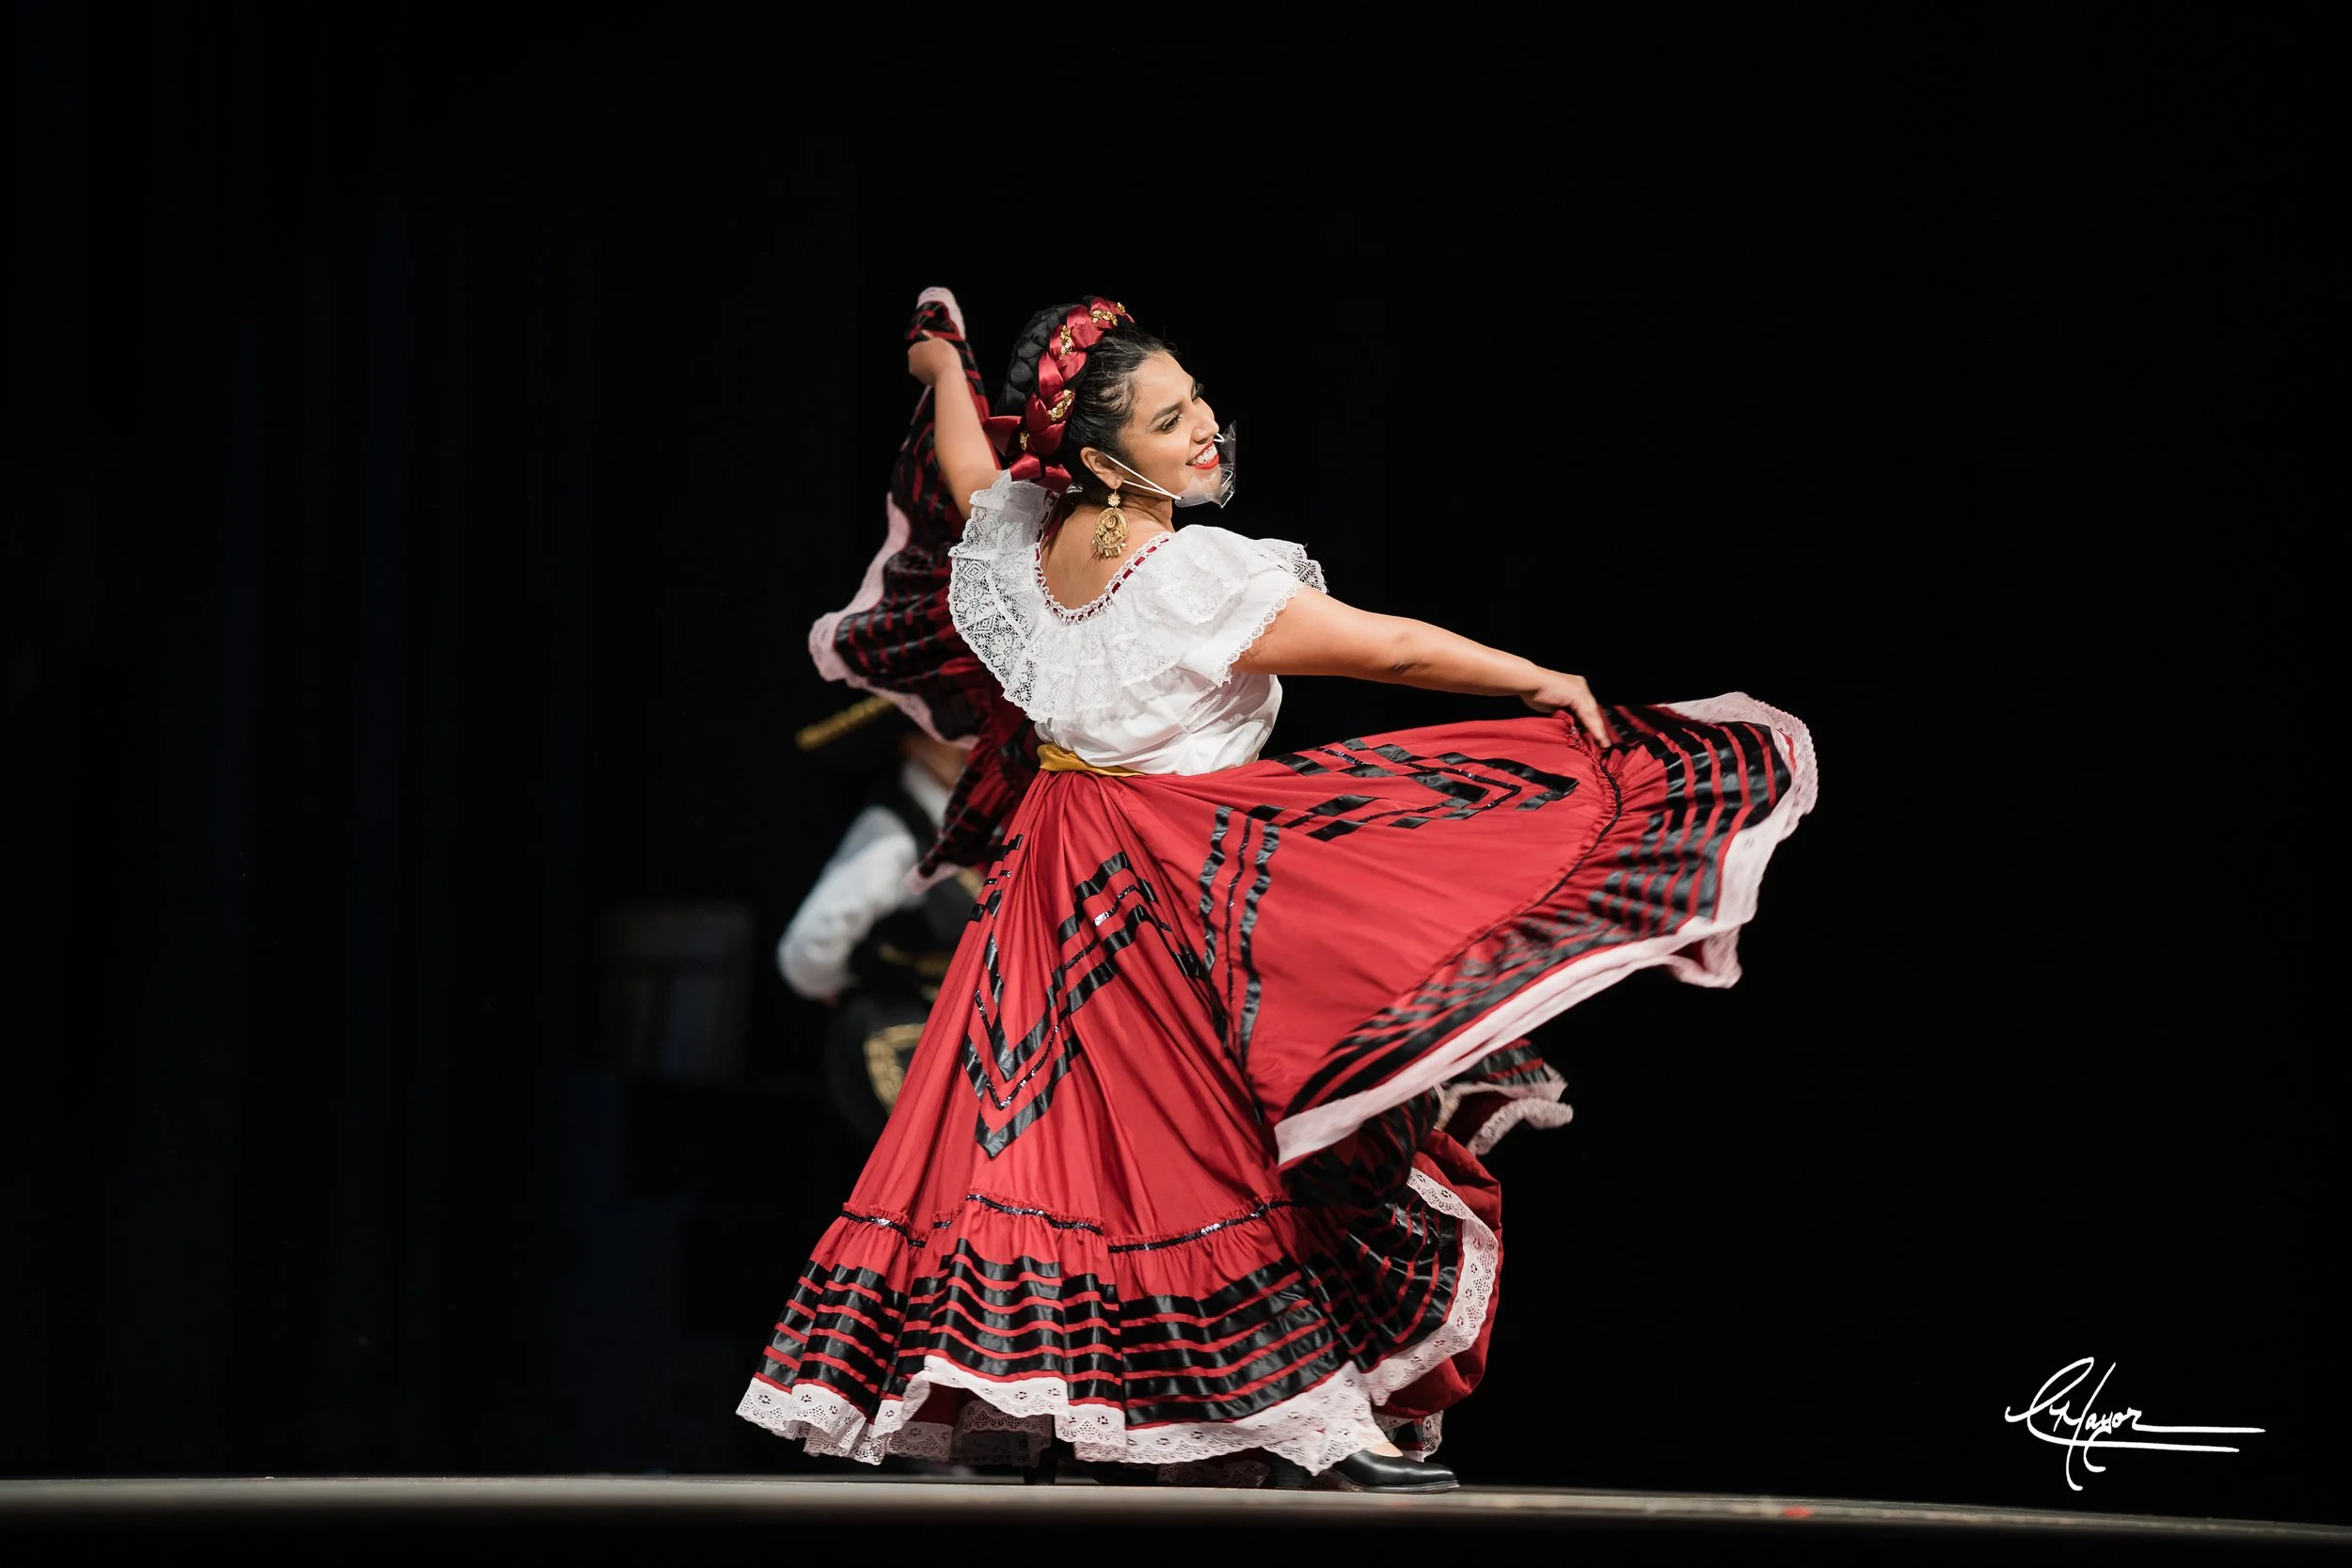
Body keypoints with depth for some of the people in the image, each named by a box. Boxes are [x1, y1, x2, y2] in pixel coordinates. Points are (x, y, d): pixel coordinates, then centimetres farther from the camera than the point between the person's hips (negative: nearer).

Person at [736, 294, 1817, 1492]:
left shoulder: (1025, 535, -2)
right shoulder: (1194, 577, -23)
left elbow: (972, 468, 23)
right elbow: (1387, 647, -17)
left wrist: (945, 369, 44)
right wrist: (1539, 680, -3)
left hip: (1057, 873, 8)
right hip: (1182, 875, -8)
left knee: (1055, 1125, 12)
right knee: (1230, 1133, -4)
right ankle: (1315, 1415, -3)